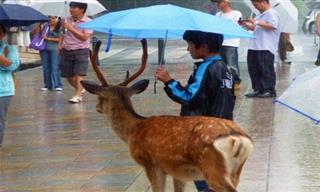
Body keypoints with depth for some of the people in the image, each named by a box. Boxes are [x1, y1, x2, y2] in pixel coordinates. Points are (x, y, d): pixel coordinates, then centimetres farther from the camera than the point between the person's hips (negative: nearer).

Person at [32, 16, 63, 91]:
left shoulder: (60, 28, -1)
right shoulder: (45, 25, 7)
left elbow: (60, 39, -8)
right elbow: (33, 32, 6)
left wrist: (48, 39, -11)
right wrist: (39, 25, -8)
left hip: (54, 49, -4)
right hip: (44, 49, 4)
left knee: (55, 68, -11)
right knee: (45, 68, 6)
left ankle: (58, 85, -12)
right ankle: (47, 85, 13)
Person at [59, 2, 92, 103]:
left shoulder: (88, 22, -10)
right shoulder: (67, 20, 7)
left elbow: (85, 37, -21)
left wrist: (71, 29, -21)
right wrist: (61, 43, 7)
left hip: (81, 51, -6)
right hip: (66, 51, 6)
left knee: (79, 74, -13)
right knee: (68, 75, 9)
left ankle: (78, 95, -11)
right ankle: (80, 89, 32)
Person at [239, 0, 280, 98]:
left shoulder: (272, 13, -8)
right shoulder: (261, 15, 21)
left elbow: (273, 26, -23)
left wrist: (256, 22, -21)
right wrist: (246, 25, 12)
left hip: (266, 48, -10)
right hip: (255, 47, 10)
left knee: (266, 70, -5)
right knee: (254, 69, 9)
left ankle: (270, 91, 0)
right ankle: (258, 90, 15)